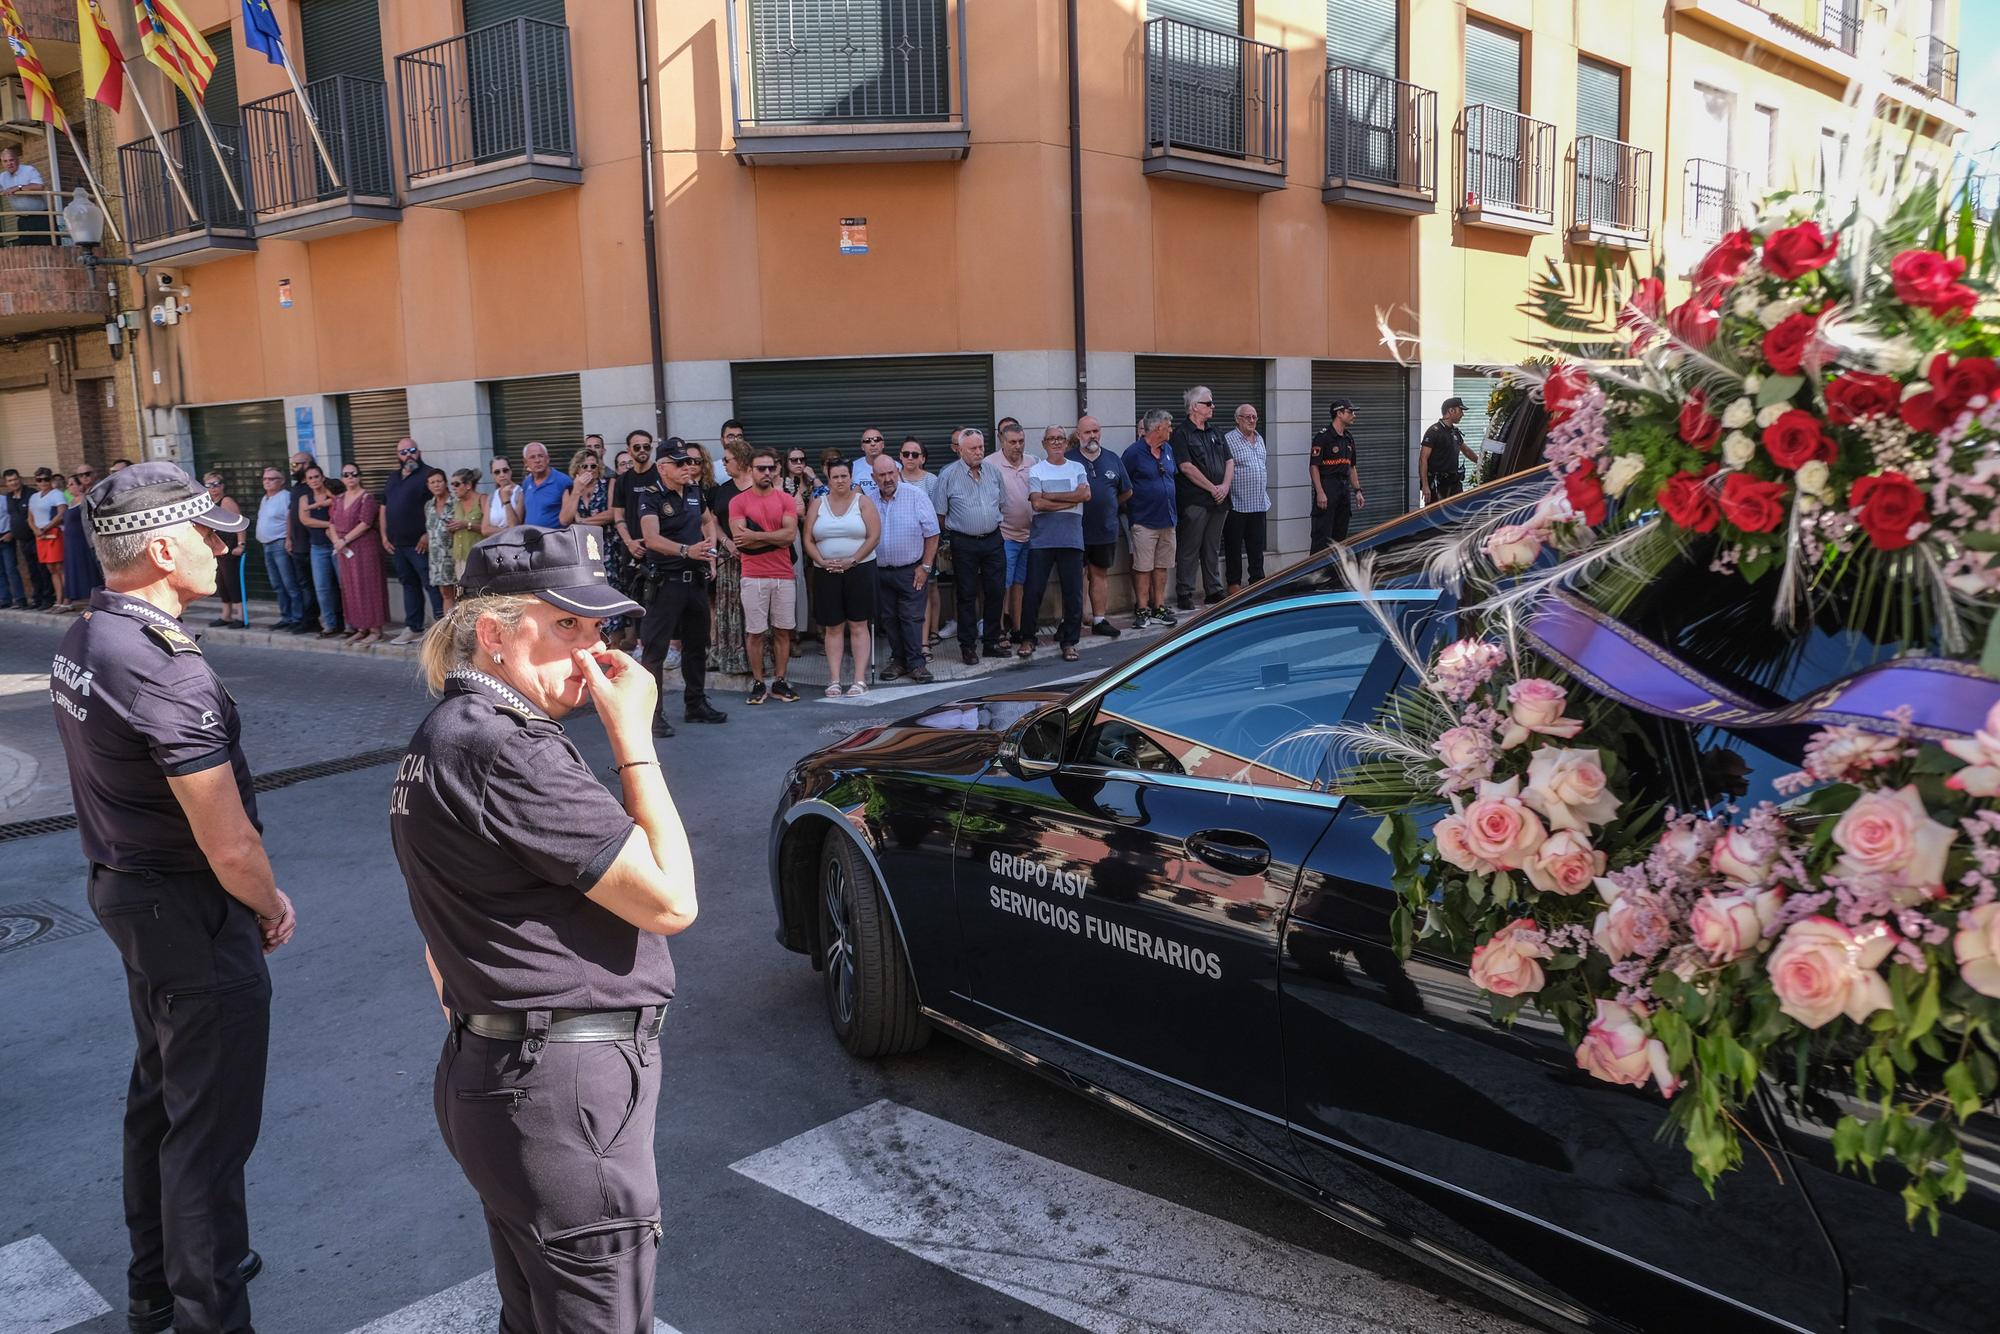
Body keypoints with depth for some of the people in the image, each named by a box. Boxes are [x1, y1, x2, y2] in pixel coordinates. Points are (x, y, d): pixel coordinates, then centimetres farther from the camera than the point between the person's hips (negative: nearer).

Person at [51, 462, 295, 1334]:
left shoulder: (82, 640, 2)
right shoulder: (166, 668, -27)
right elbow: (230, 849, -27)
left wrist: (253, 896, 10)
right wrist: (270, 910, -6)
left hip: (124, 890, 10)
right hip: (190, 912, -10)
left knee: (158, 1092, 24)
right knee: (210, 1127, 4)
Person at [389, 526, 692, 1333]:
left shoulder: (448, 734, 11)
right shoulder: (506, 751, -21)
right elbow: (670, 900, -21)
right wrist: (632, 738, -15)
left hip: (494, 1077, 10)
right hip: (564, 1097, -10)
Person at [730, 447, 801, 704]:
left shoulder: (785, 500, 6)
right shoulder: (738, 501, 1)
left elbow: (791, 534, -7)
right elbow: (739, 537, -11)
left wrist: (755, 536, -11)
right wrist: (776, 537, -7)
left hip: (783, 576, 2)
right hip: (753, 577, -2)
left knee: (783, 631, 6)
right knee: (755, 632, 2)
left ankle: (780, 682, 15)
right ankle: (758, 683, 11)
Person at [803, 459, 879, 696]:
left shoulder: (863, 502, 2)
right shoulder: (817, 504, 9)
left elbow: (874, 536, -6)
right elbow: (808, 540, 5)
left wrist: (852, 561, -13)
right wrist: (823, 562, -11)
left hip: (859, 570, -2)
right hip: (826, 573, 2)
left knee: (858, 625, -3)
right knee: (833, 627, 4)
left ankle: (860, 680, -2)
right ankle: (834, 681, 6)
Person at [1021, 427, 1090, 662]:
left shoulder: (1077, 468, 11)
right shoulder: (1036, 471, 5)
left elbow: (1085, 494, -7)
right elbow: (1038, 503, -10)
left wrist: (1051, 496, -9)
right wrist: (1071, 500, -8)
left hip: (1071, 539, 1)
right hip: (1041, 539, -1)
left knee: (1073, 592, 1)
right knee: (1033, 591, 0)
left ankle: (1069, 642, 12)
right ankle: (1027, 639, 14)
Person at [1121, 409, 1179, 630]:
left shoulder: (1167, 450, 12)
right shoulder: (1134, 452, -10)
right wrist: (1131, 509, -4)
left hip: (1167, 520, 7)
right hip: (1145, 521, -7)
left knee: (1162, 566, 10)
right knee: (1143, 568, -3)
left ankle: (1159, 608, 16)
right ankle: (1142, 610, 3)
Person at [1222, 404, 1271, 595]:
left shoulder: (1259, 439, 15)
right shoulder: (1228, 440, -9)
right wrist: (1225, 493, -15)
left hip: (1259, 504, 7)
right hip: (1237, 505, -7)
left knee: (1257, 546, 12)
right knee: (1234, 547, 1)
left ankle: (1258, 580, 19)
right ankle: (1234, 584, 7)